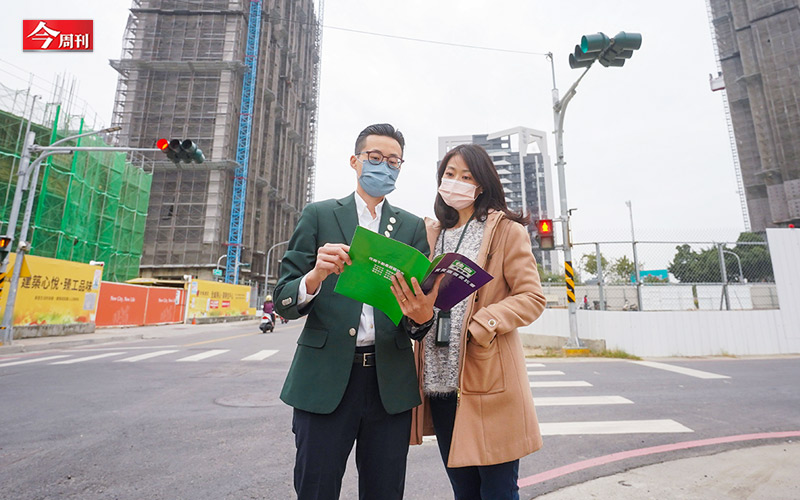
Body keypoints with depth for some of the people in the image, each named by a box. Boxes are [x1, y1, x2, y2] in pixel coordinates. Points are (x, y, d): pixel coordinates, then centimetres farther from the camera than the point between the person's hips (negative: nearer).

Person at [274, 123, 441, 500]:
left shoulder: (413, 227, 9)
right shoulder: (318, 215, 4)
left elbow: (423, 299, 5)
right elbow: (283, 301, -1)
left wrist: (422, 317, -19)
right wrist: (315, 276, -22)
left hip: (391, 382, 2)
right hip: (325, 380, -1)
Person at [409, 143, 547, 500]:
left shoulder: (506, 231, 1)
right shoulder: (431, 233, 14)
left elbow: (531, 297, -5)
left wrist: (481, 324, -18)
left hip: (489, 380, -4)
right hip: (439, 379, 5)